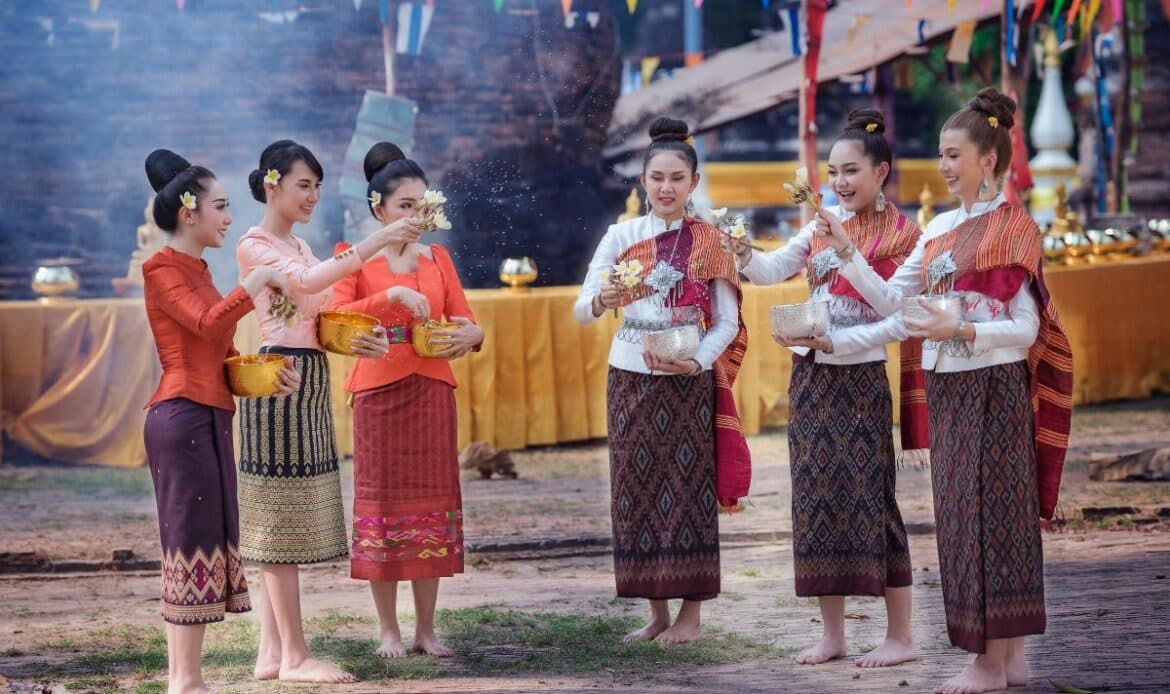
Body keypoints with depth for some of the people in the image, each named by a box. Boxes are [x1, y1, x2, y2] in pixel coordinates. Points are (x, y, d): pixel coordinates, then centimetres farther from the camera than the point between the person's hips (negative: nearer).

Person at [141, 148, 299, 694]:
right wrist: (258, 279, -15)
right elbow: (208, 323, -22)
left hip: (209, 417, 9)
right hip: (182, 416, -9)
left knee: (203, 542, 8)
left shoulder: (197, 270, 20)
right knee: (192, 540, -9)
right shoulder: (163, 269, -6)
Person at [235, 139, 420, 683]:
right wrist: (370, 245, -30)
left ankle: (271, 653, 8)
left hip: (311, 382, 9)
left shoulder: (299, 246, 20)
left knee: (282, 521, 7)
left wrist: (356, 343, 2)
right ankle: (295, 656, -5)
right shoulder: (254, 245, -6)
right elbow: (303, 283, -24)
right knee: (281, 516, -7)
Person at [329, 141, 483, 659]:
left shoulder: (437, 258, 11)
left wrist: (469, 335, -13)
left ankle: (426, 629, 11)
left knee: (431, 500, 4)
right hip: (378, 392, -3)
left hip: (432, 392, 3)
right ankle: (388, 629, 8)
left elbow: (465, 320, 10)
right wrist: (391, 296, -23)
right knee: (382, 500, 0)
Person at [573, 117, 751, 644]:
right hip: (631, 377, 2)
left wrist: (696, 361, -19)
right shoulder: (621, 237, 3)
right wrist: (602, 301, -27)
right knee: (636, 489, 3)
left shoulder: (710, 242, 1)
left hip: (689, 379, -2)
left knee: (688, 489, -1)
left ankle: (692, 612, 6)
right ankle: (657, 613, 11)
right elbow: (580, 309, -5)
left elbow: (727, 321, -2)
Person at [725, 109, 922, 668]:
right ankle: (832, 634, 15)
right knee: (815, 500, 7)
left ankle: (900, 636, 5)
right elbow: (773, 271, 5)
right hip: (810, 376, 6)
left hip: (860, 379, -6)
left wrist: (834, 342, -21)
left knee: (869, 500, -4)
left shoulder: (902, 237, -7)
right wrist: (745, 256, -15)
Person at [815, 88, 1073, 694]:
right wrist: (846, 251, 1)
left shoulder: (1012, 228, -8)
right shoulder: (940, 229, 12)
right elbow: (890, 300, 11)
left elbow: (1025, 329, -12)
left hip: (993, 387, -8)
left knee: (990, 515, -5)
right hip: (947, 388, 8)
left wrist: (959, 330, -25)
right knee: (960, 516, 8)